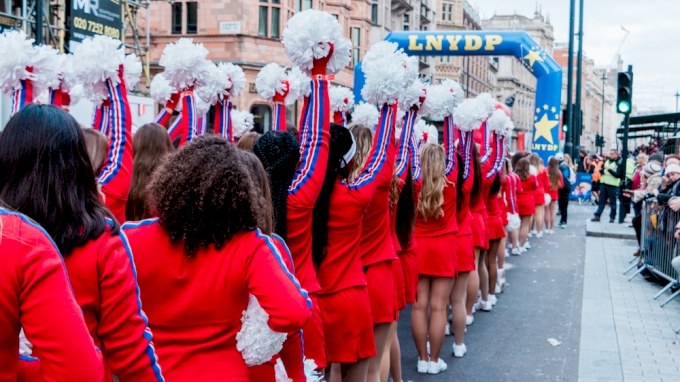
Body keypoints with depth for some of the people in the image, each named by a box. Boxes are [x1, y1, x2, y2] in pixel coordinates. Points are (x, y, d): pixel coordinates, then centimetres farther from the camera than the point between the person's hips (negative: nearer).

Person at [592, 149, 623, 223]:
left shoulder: (619, 163, -7)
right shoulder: (607, 161, 13)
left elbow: (618, 175, -15)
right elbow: (602, 170, 20)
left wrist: (609, 169, -21)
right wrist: (602, 170, -4)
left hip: (613, 185, -6)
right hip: (604, 183, 6)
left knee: (612, 202, 2)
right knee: (602, 201, 7)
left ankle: (612, 217, 9)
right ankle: (597, 215, 8)